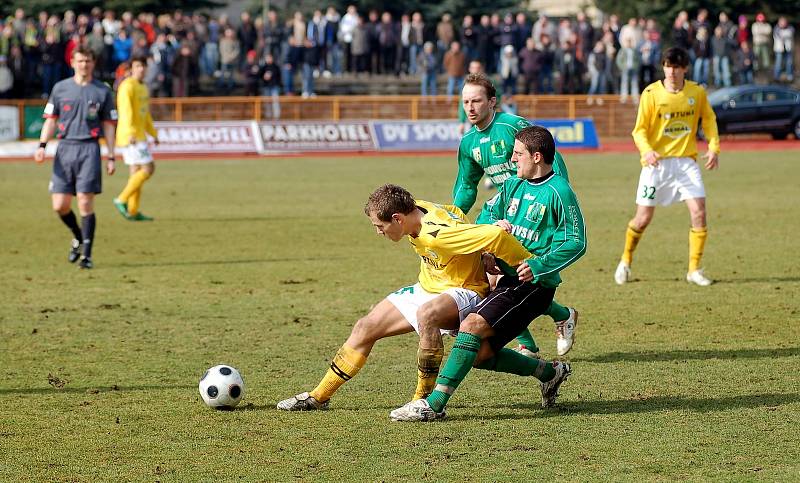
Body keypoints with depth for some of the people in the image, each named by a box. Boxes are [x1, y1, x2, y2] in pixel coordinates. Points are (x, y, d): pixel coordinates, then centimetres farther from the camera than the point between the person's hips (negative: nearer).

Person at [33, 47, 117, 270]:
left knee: (85, 203, -10)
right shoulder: (60, 88, 10)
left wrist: (111, 157, 3)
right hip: (64, 148, 2)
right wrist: (42, 145, -2)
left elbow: (108, 125, 9)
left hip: (89, 149, -2)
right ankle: (78, 237, 28)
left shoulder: (103, 91, 7)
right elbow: (51, 120, 12)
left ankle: (86, 255, -4)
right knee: (60, 205, -1)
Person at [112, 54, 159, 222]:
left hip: (139, 137, 10)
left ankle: (133, 211, 11)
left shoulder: (143, 88, 18)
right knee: (148, 168, -13)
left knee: (136, 172, 9)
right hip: (129, 136, -10)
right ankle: (122, 200, -9)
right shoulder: (127, 86, -13)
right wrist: (131, 132, -34)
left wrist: (153, 133, 29)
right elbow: (126, 111, -24)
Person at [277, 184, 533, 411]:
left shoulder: (439, 233, -34)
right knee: (365, 328, 9)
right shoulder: (417, 209, -8)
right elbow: (454, 212, 12)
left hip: (463, 291, -10)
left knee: (426, 314, -42)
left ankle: (425, 400, -29)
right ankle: (318, 396, 23)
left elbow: (495, 235, -41)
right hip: (428, 288, 10)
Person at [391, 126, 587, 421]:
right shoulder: (513, 185, 14)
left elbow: (576, 242, -13)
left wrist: (539, 266, -25)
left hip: (534, 284, -9)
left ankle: (434, 404, -27)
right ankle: (550, 372, 21)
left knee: (472, 325, -25)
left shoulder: (559, 192, -10)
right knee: (479, 354, 4)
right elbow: (485, 216, 20)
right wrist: (494, 225, -5)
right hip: (508, 279, 9)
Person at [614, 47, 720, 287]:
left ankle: (694, 270, 0)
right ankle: (625, 261, 26)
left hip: (686, 161, 2)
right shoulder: (651, 93, -8)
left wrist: (714, 147, 2)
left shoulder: (697, 92, 0)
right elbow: (639, 130, -6)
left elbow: (709, 119, 16)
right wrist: (647, 150, -25)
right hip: (657, 162, -2)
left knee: (699, 212, -12)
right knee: (643, 218, 0)